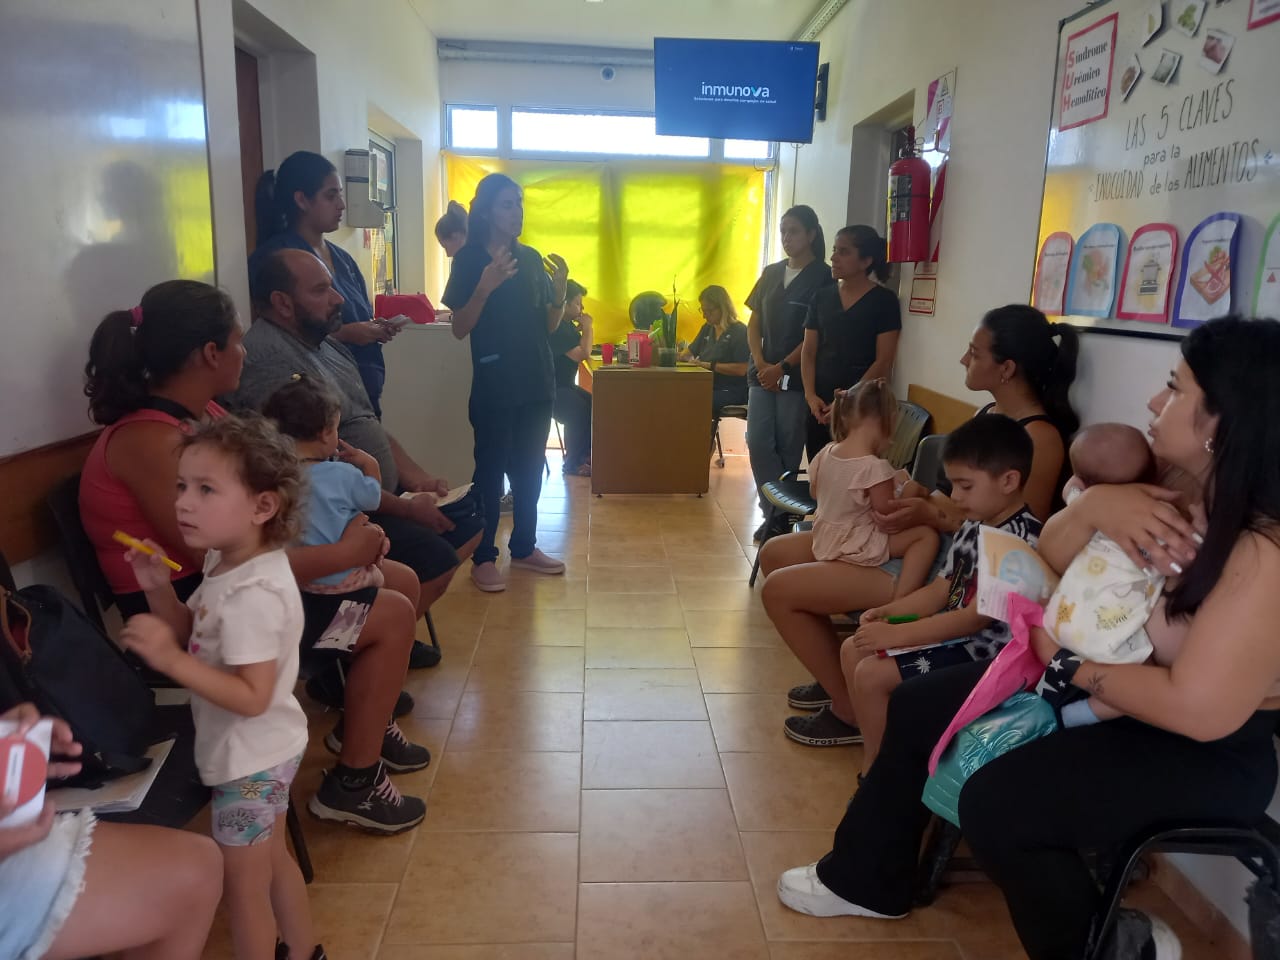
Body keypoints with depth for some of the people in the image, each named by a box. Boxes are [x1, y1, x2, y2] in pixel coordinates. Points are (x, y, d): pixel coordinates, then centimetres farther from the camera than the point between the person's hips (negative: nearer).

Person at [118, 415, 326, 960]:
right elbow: (199, 638, 8)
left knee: (242, 885, 10)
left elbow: (251, 697, -33)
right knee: (272, 861, 27)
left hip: (250, 759, -10)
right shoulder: (226, 563, 0)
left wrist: (169, 659, -39)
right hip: (262, 752, 10)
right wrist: (159, 591, -6)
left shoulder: (252, 594, -31)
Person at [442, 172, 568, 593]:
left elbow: (549, 325, 11)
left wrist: (560, 289, -7)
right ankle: (483, 557, 8)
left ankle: (524, 547, 23)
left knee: (530, 467, 11)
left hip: (537, 382, 5)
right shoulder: (469, 260, -5)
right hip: (494, 386, -5)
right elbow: (460, 329, -11)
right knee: (491, 469, -1)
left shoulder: (531, 258, 9)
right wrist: (485, 287, -24)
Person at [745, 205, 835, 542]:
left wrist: (782, 368, -14)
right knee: (758, 444, 0)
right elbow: (754, 323, 11)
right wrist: (761, 364, -3)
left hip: (797, 377, -5)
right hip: (762, 373, 5)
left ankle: (780, 516, 13)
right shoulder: (771, 273, 12)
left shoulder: (823, 278, -5)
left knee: (788, 449, 2)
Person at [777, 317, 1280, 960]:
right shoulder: (1167, 489, -4)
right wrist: (1092, 505, -20)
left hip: (1208, 754, -8)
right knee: (917, 707, 8)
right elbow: (1050, 558, 1)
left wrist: (1066, 662, -19)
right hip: (1105, 682, 9)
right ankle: (869, 879, 27)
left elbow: (1199, 710, -33)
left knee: (996, 801, -27)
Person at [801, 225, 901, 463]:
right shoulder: (822, 297, 10)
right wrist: (811, 395, -5)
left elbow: (883, 362, -7)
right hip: (820, 407, 4)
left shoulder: (884, 300, -2)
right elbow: (808, 352, 9)